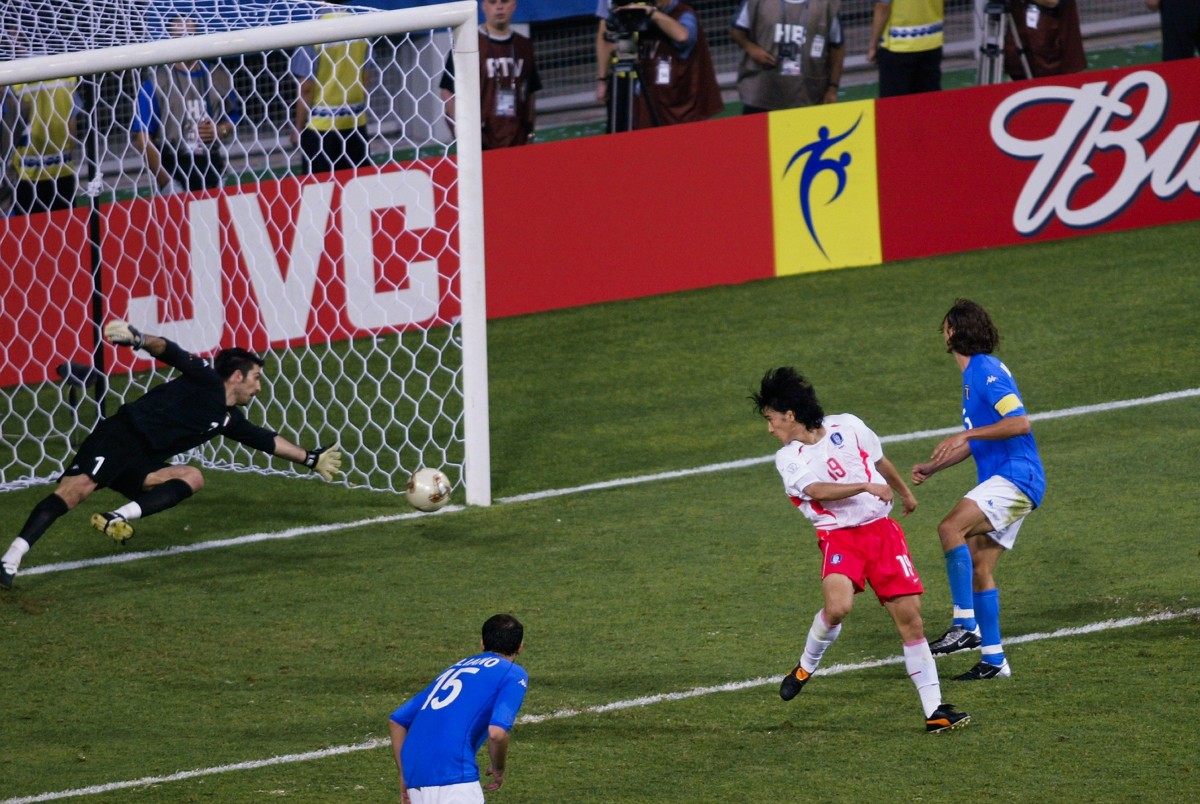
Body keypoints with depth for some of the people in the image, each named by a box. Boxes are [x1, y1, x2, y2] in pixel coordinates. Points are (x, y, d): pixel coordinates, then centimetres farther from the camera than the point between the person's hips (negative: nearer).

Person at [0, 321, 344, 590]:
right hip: (118, 438, -8)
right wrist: (138, 339, -32)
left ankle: (121, 517, -25)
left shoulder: (229, 419, 23)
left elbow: (268, 441, 35)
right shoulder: (207, 380, 0)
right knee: (77, 488, -28)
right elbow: (171, 353, -13)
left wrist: (311, 458, 39)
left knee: (193, 477, -13)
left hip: (139, 467, 8)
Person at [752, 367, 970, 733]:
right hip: (839, 537, -2)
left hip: (881, 529, 2)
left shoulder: (847, 426, 3)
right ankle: (807, 667, 0)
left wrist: (904, 492, 36)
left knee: (910, 617, -3)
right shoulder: (788, 459, -3)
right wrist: (866, 487, -30)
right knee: (838, 606, -29)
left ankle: (934, 711, 1)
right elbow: (818, 491, -20)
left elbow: (880, 461, 21)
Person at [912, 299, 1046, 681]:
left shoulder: (987, 372, -12)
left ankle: (965, 625, -29)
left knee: (951, 528, -26)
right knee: (979, 567, 8)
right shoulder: (973, 374, 21)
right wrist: (933, 467, 25)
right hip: (1002, 481, 11)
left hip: (1016, 477, -11)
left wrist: (967, 434, -24)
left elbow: (1019, 423, -24)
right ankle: (993, 660, 13)